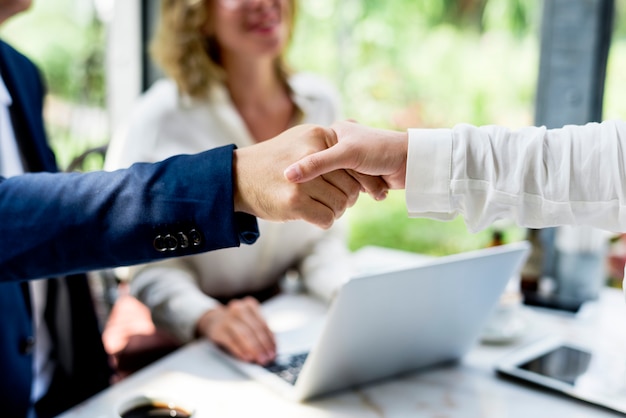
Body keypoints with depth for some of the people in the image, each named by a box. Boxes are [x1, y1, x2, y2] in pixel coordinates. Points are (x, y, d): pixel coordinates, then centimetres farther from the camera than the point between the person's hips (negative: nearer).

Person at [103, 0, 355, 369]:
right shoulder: (162, 116, -14)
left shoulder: (321, 103, 0)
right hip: (173, 335, -5)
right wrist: (210, 319, -33)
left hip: (272, 323, 5)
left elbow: (323, 236, 4)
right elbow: (152, 267, -13)